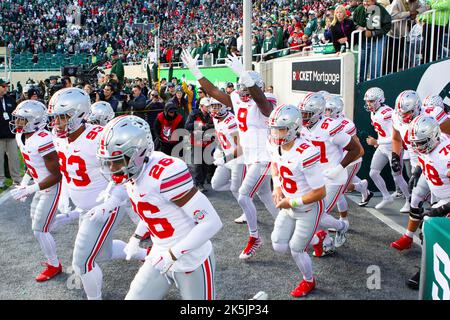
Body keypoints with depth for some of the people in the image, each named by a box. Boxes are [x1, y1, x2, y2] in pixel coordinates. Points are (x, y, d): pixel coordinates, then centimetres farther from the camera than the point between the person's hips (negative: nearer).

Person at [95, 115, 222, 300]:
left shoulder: (166, 173, -30)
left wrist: (172, 254, -24)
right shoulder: (131, 173, -3)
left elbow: (212, 223, -28)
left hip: (192, 261, -7)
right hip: (161, 257, 8)